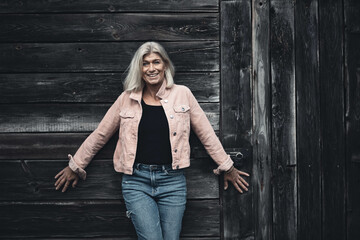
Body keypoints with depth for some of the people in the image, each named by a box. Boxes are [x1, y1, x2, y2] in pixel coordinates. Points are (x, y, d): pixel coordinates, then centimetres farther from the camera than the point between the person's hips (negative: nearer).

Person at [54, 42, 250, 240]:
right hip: (137, 180, 0)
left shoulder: (182, 94, 5)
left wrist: (227, 167, 15)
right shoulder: (127, 99, 6)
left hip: (172, 181, 1)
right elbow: (100, 135, 14)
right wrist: (75, 166, 19)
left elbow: (206, 134, 11)